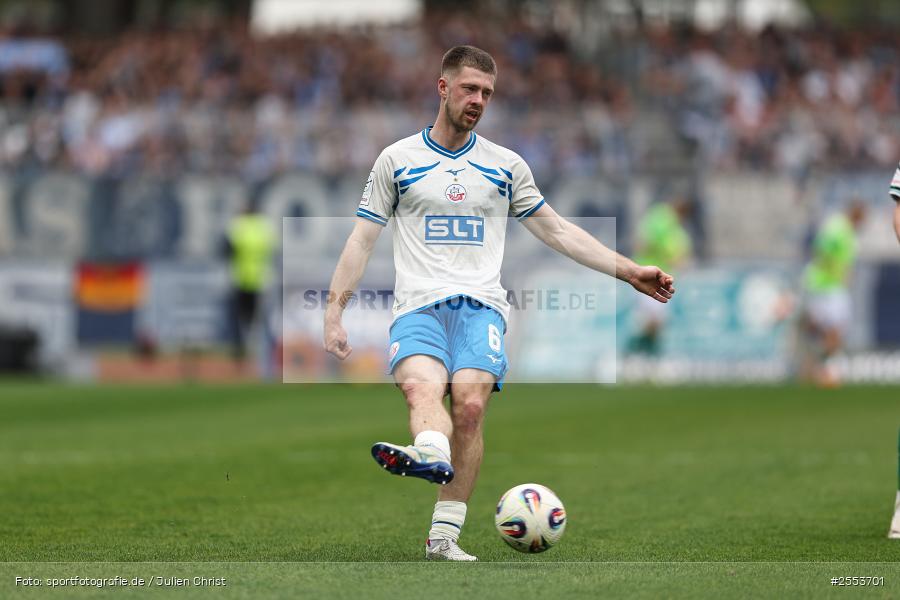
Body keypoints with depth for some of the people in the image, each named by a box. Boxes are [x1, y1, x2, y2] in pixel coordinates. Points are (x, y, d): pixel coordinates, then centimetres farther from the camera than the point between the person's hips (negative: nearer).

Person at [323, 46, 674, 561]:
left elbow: (557, 231, 21)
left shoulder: (506, 166, 17)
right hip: (417, 305, -1)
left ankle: (444, 535, -25)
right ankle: (432, 454, -65)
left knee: (471, 402, -24)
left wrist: (629, 271, 14)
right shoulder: (398, 159, 13)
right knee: (422, 386, -33)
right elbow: (363, 240, 14)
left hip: (481, 305, 1)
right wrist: (335, 311, 6)